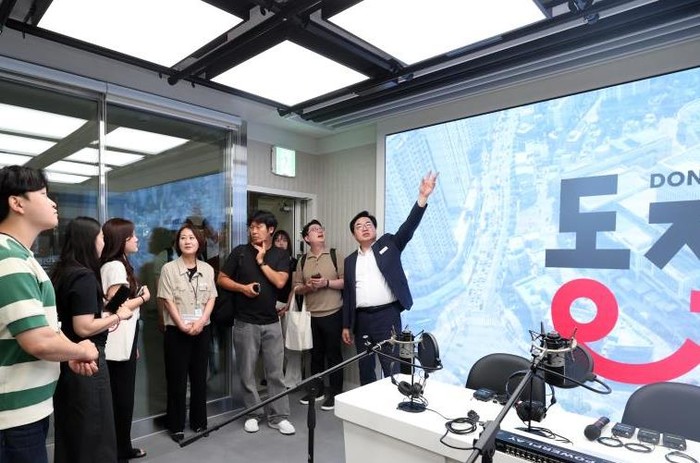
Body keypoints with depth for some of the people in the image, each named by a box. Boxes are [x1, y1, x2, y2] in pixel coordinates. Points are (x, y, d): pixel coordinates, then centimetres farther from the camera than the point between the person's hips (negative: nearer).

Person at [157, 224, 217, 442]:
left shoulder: (207, 269, 5)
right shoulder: (169, 268, -4)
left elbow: (211, 298, 3)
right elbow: (168, 301, -8)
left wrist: (201, 321, -12)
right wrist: (182, 325, -15)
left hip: (202, 330, 3)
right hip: (177, 331, -3)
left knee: (199, 377, 10)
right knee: (177, 379, 4)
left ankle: (199, 421, 24)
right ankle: (176, 426, 17)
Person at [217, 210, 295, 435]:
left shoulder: (281, 255, 3)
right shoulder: (240, 252, 2)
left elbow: (280, 282, -10)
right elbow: (222, 279, 3)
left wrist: (261, 261, -10)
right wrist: (242, 287, -13)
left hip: (271, 322, 0)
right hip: (245, 322, 0)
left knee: (275, 372, 5)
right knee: (247, 372, 9)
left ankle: (279, 416, 17)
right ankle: (253, 414, 26)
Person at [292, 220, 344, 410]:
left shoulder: (335, 255, -2)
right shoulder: (303, 260, 8)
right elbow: (297, 288, 9)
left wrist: (327, 283, -17)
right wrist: (307, 287, -11)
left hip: (333, 314, -3)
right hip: (311, 315, 4)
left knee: (333, 354, 5)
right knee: (315, 354, 15)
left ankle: (335, 393, 17)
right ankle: (317, 389, 30)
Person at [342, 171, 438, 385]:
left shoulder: (388, 244, 4)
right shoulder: (350, 260, 13)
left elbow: (408, 227, -11)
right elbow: (348, 294, 14)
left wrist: (422, 198, -25)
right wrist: (346, 325, 12)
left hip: (387, 315, -4)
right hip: (361, 319, 4)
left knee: (393, 370, -3)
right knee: (365, 369, 15)